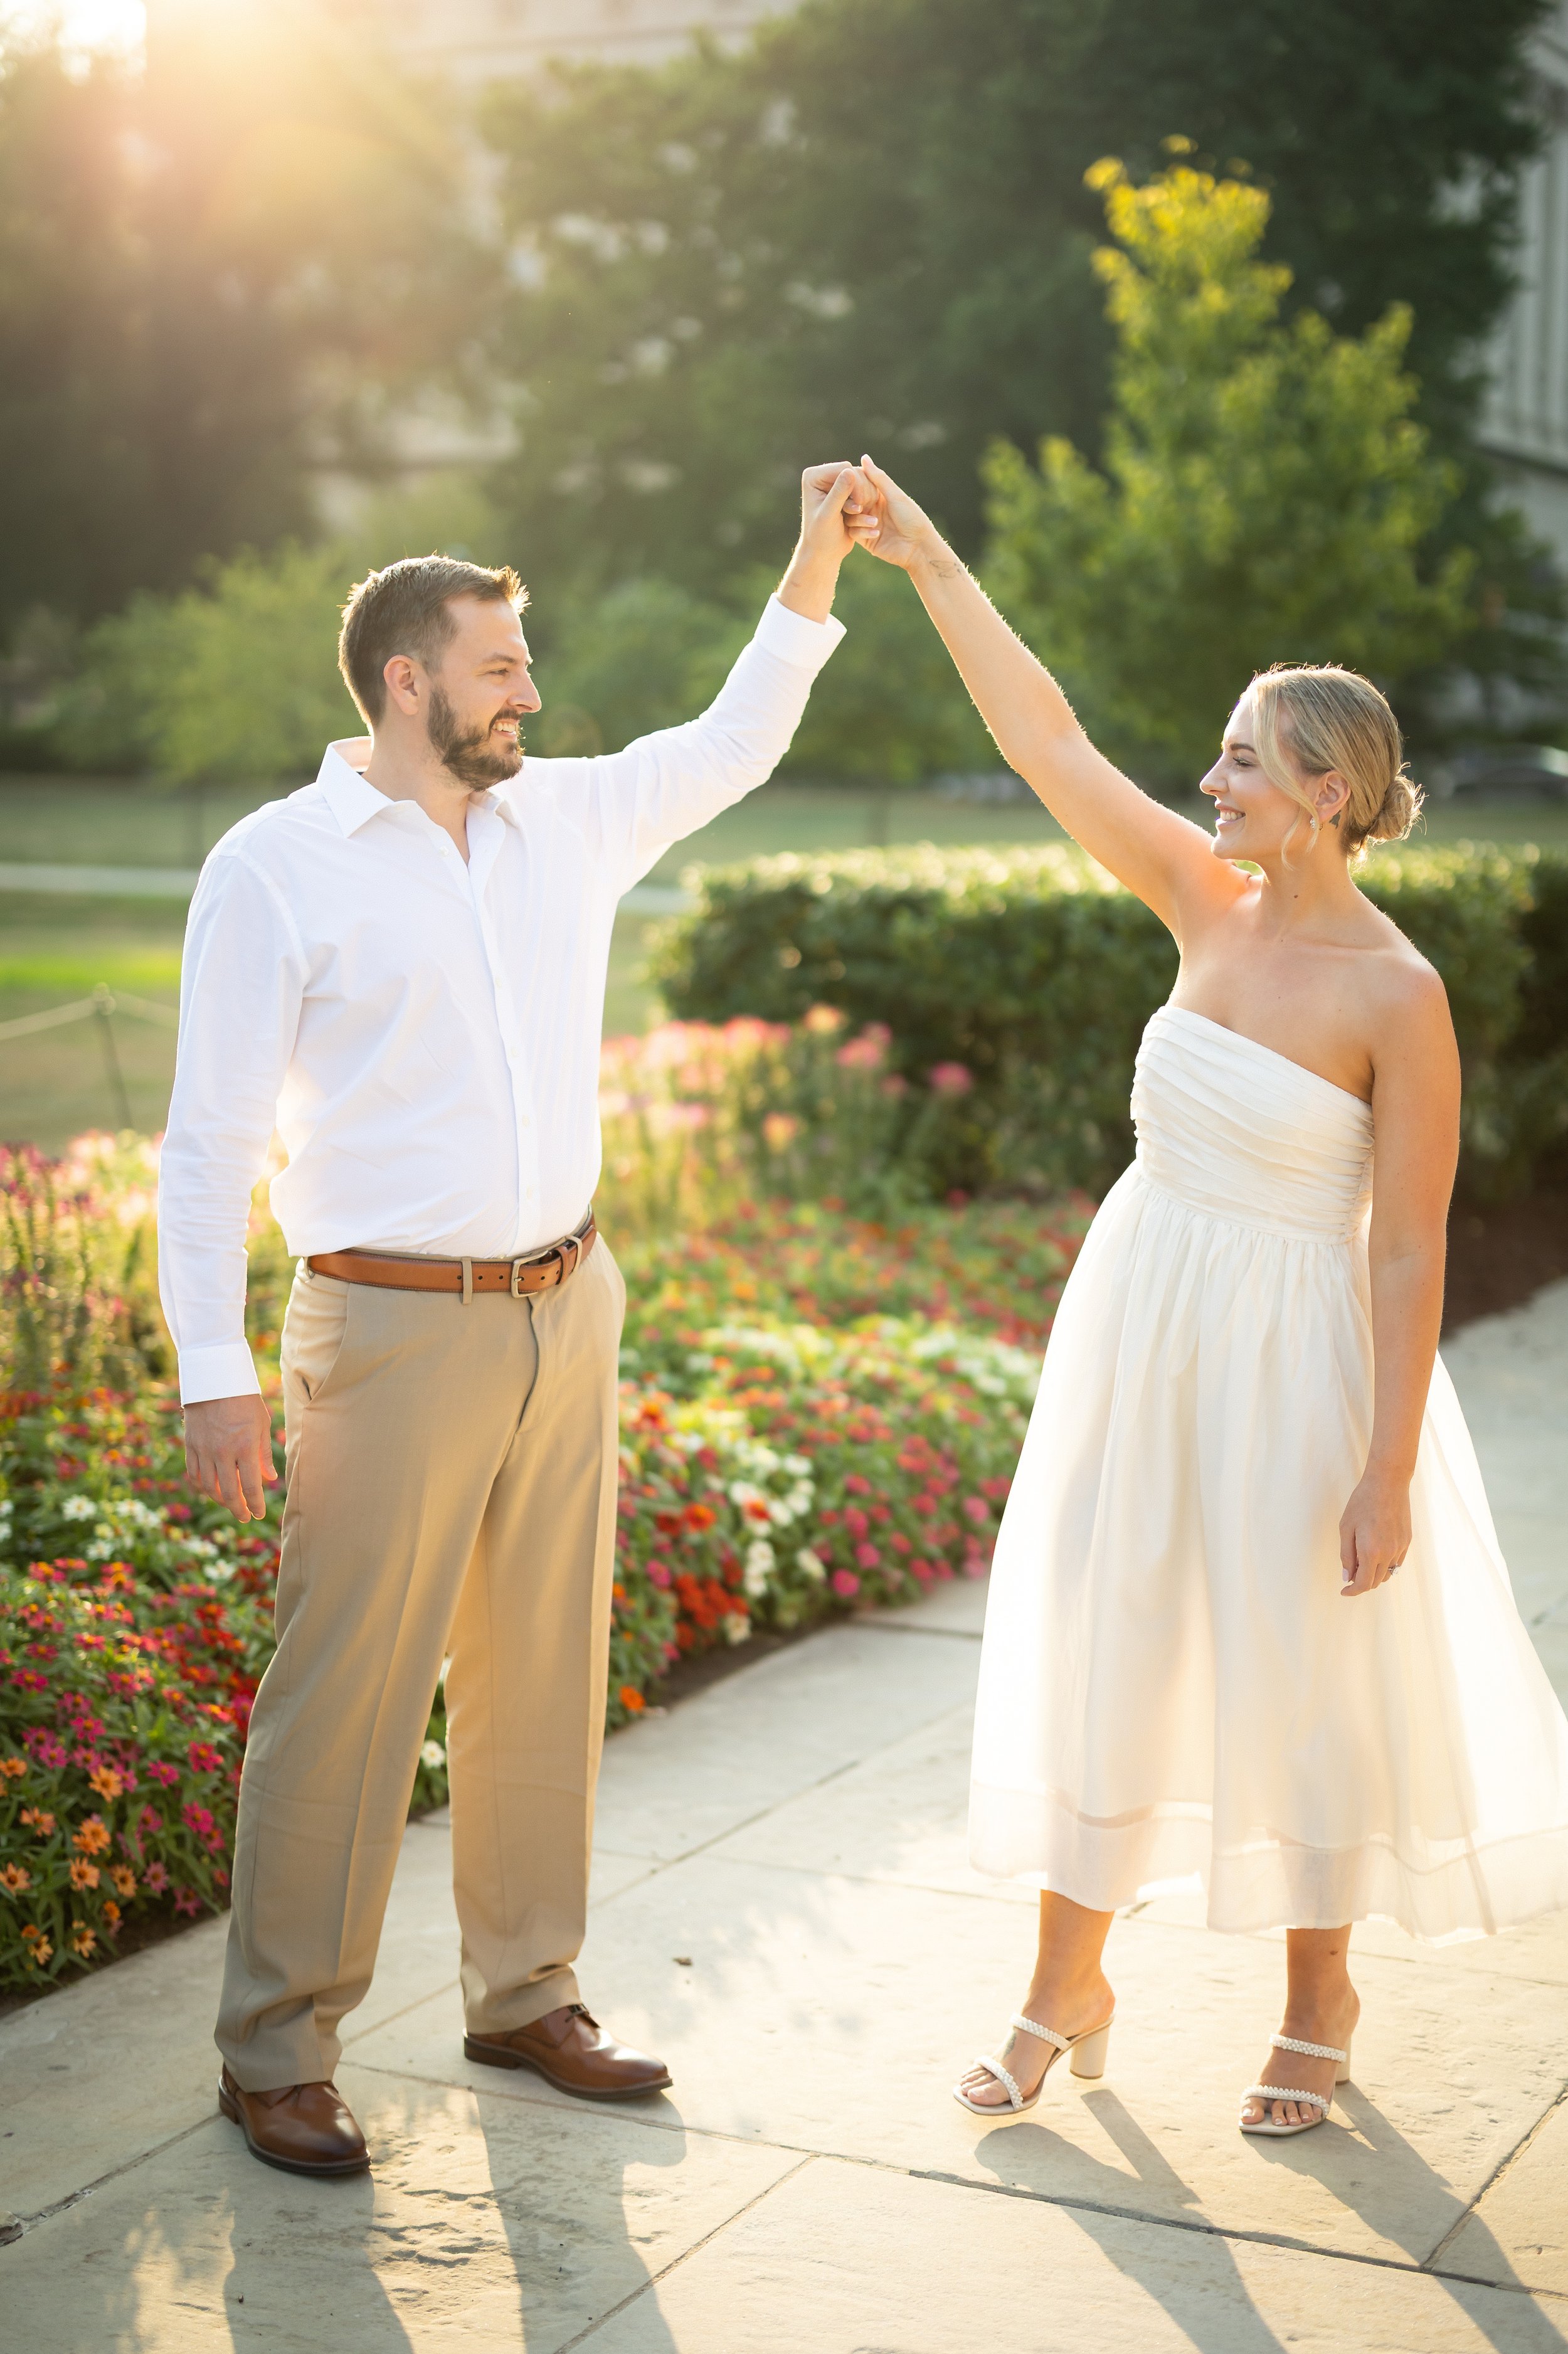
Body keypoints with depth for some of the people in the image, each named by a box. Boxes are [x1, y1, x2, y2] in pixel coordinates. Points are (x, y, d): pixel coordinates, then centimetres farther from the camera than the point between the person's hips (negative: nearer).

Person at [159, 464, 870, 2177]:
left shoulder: (569, 821, 9)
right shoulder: (276, 866, -7)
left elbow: (735, 741, 22)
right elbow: (209, 1139, -8)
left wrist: (817, 560, 11)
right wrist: (213, 1374, -12)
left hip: (566, 1312, 6)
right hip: (395, 1330, -6)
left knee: (543, 1676, 13)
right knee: (345, 1696, -2)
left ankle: (524, 1997, 28)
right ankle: (277, 2051, 12)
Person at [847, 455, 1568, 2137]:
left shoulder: (1396, 996, -17)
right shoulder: (1208, 905, -1)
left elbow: (1409, 1250, -15)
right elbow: (1046, 739, -1)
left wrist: (1390, 1472, -15)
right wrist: (929, 566, -7)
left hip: (1286, 1351, -6)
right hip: (1138, 1319, 6)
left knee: (1300, 1670, 8)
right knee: (1097, 1640, 11)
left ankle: (1317, 2004, 30)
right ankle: (1066, 1991, 27)